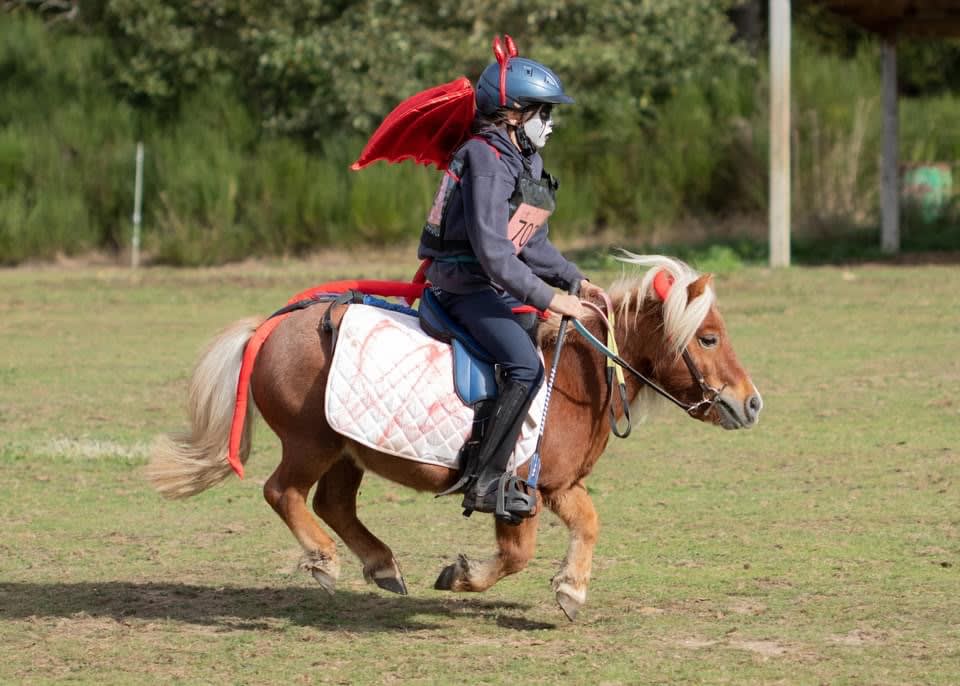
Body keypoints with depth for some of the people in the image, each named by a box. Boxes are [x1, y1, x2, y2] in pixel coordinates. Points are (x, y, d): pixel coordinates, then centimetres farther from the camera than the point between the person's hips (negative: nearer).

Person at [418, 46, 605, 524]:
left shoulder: (527, 163, 12)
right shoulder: (487, 163, -19)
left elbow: (531, 244, 17)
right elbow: (493, 253, -26)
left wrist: (574, 280, 4)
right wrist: (548, 297, -26)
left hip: (496, 284, 10)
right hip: (466, 286, -10)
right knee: (526, 367, -26)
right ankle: (485, 481, -22)